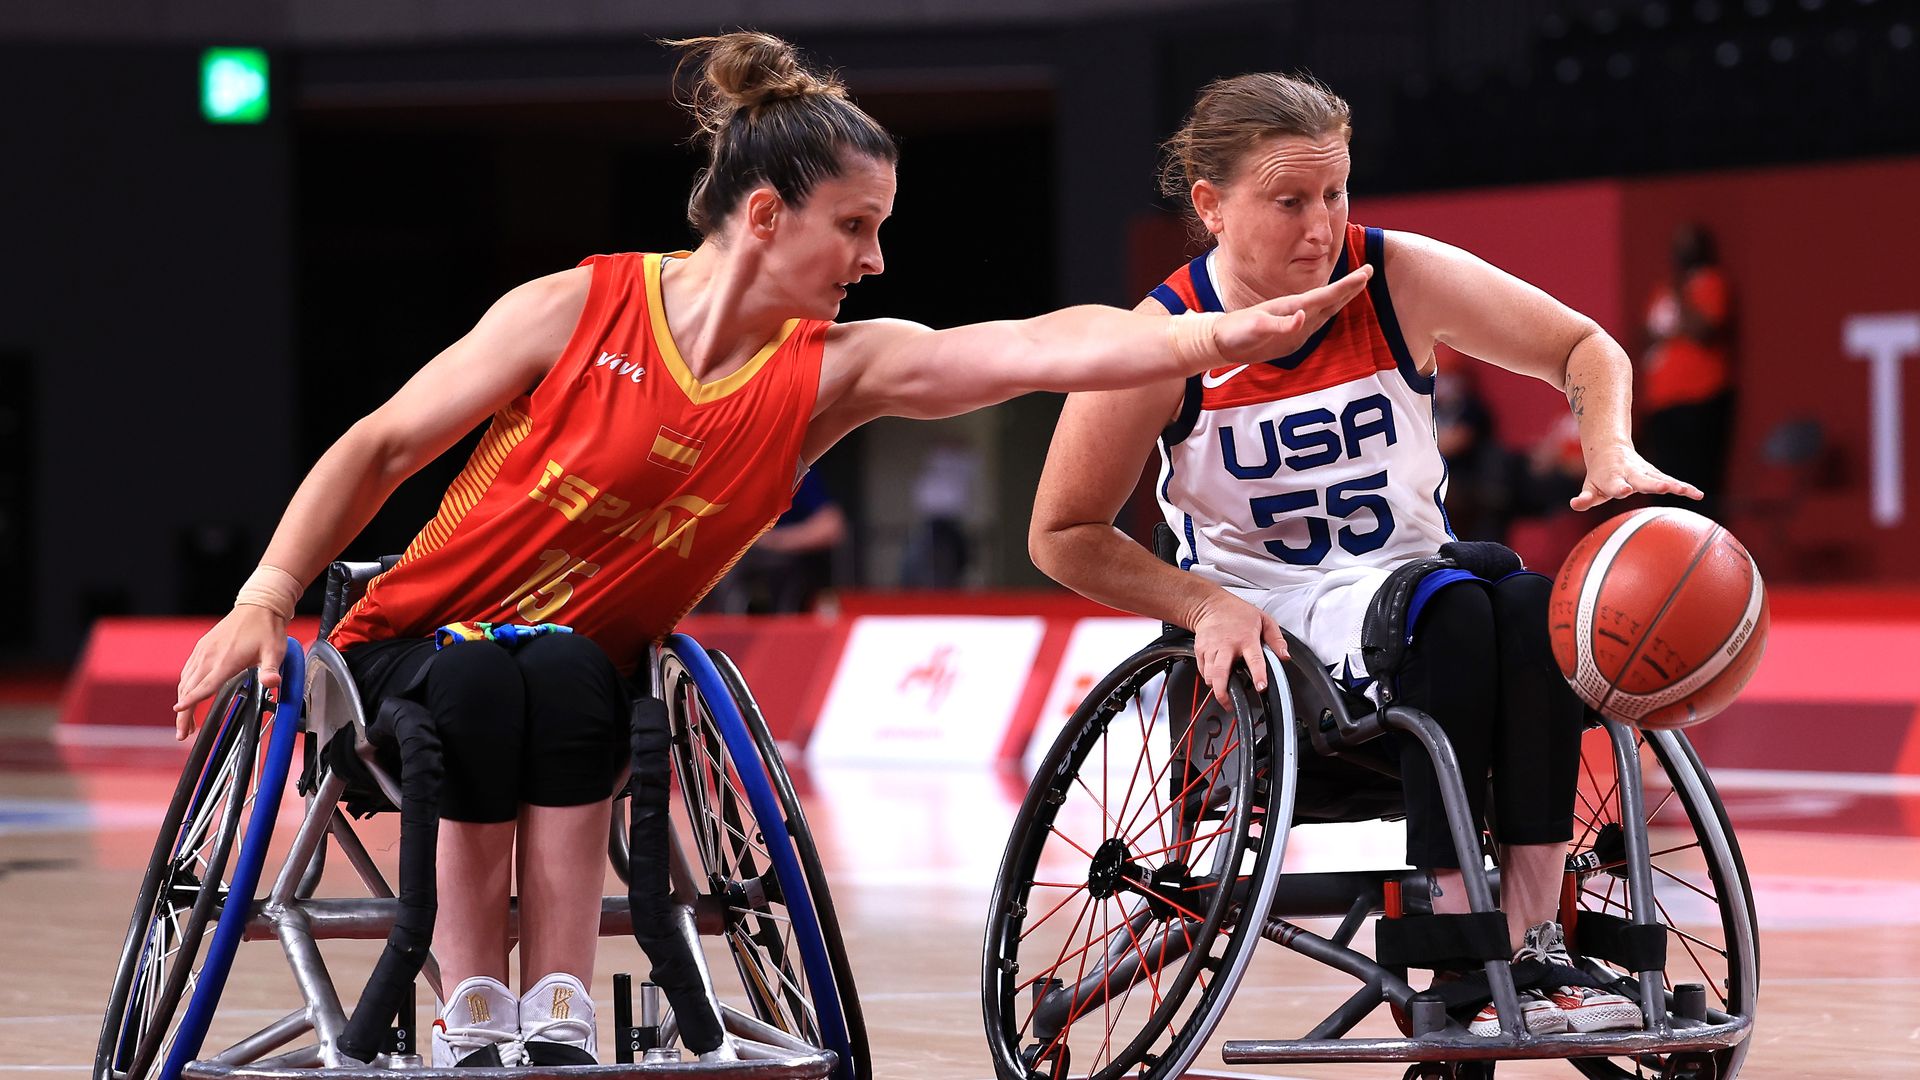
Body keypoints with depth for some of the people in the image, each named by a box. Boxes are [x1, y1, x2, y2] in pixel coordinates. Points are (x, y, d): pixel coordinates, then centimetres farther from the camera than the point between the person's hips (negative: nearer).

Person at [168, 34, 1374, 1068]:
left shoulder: (835, 370, -8)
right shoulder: (581, 309, -15)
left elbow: (1041, 347, -23)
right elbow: (380, 448, -6)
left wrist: (1226, 336, -36)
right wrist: (265, 598, -14)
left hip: (579, 685, 2)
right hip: (412, 659, -2)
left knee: (566, 674, -32)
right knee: (479, 676, -36)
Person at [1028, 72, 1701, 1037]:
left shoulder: (1397, 279, -6)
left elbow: (1586, 350, 2)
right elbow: (1063, 536, -4)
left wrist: (1611, 452, -18)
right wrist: (1203, 604, -17)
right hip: (1263, 623, -3)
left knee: (1532, 609, -31)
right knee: (1451, 617, -34)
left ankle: (1532, 941, -32)